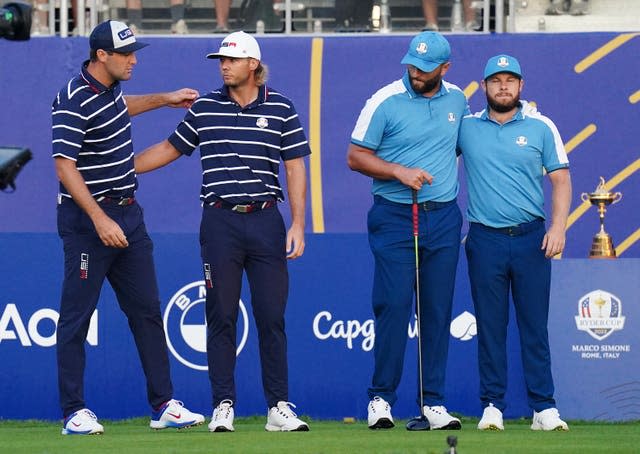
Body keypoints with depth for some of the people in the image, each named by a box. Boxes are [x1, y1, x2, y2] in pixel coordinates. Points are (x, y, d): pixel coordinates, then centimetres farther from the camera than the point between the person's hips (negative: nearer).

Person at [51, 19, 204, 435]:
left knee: (147, 310, 8)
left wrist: (164, 99, 34)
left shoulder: (110, 86, 8)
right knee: (77, 317, -3)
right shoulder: (74, 102, -19)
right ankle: (74, 413, 1)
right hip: (87, 217, -9)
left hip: (127, 214, 9)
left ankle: (164, 406, 10)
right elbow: (65, 167, -25)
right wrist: (99, 220, -32)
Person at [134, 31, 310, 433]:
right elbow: (170, 149, 17)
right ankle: (223, 407, 4)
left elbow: (295, 168, 4)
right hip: (220, 223, 1)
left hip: (266, 222, -1)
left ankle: (279, 408, 3)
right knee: (221, 318, 0)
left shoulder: (281, 109, 4)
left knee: (272, 318, -1)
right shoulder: (205, 109, 7)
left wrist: (298, 223, -4)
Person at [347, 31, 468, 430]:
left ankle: (434, 401, 8)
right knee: (393, 307, -9)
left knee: (438, 312, 4)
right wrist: (399, 171, -16)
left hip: (444, 219, 4)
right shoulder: (384, 102, -6)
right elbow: (356, 157, -4)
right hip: (395, 220, -4)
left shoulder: (457, 100, 8)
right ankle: (381, 398, -1)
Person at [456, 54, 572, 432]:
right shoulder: (466, 127, 7)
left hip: (531, 238, -1)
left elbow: (561, 179, 4)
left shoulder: (541, 127, 5)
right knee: (490, 326, 2)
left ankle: (544, 408, 1)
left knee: (535, 326, -1)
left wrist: (558, 226, -8)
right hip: (486, 241, 1)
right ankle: (493, 405, 6)